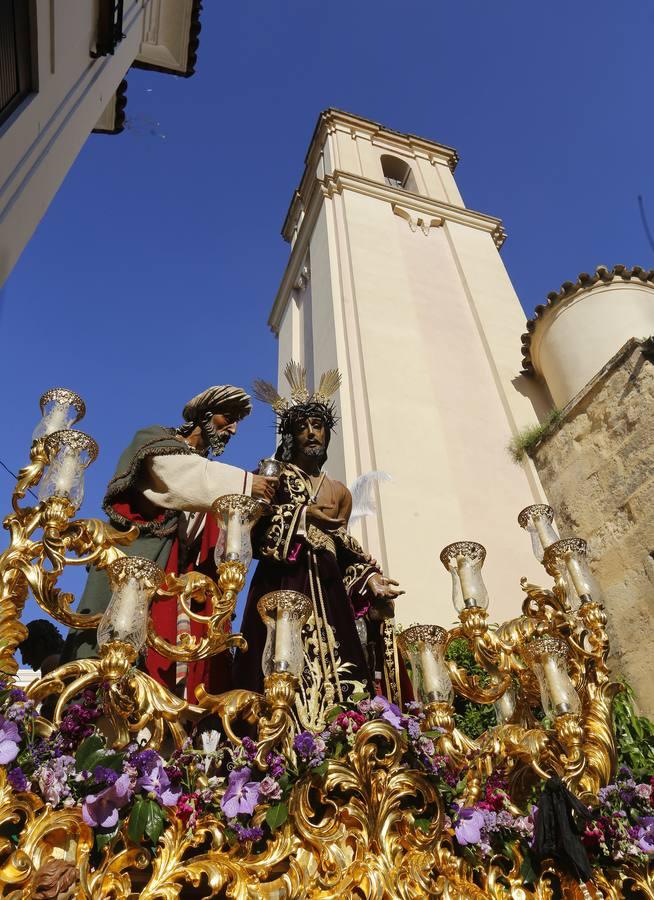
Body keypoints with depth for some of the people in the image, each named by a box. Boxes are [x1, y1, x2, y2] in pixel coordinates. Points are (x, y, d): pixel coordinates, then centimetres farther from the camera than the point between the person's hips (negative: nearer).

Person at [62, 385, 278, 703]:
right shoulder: (155, 439, 10)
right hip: (141, 561, -5)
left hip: (187, 578, 5)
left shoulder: (209, 475, 26)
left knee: (184, 661, -6)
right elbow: (179, 476, -13)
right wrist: (244, 483, -15)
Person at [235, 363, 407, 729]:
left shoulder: (340, 492, 17)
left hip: (326, 592, 4)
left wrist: (369, 577, 1)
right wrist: (305, 515, -6)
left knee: (335, 673, -5)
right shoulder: (273, 478, 7)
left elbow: (342, 549, 17)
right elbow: (256, 534, -7)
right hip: (282, 588, -3)